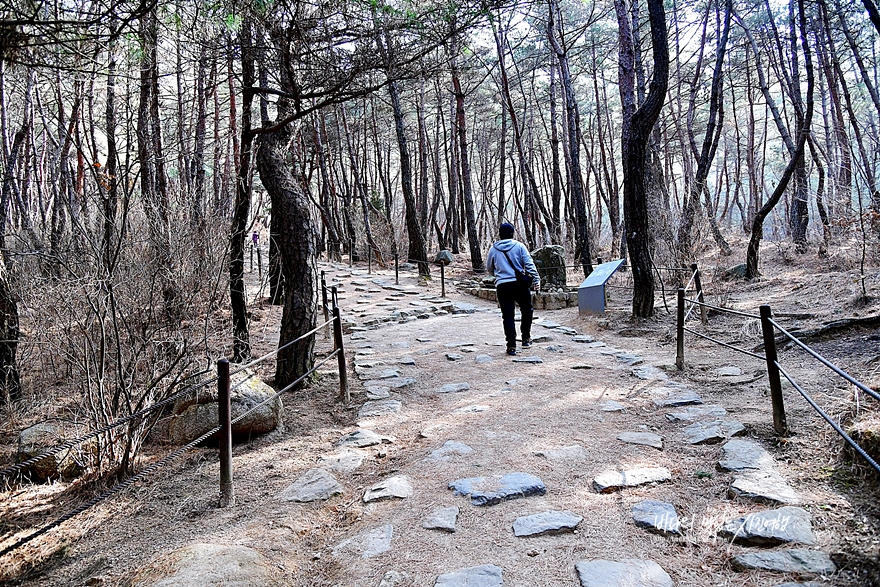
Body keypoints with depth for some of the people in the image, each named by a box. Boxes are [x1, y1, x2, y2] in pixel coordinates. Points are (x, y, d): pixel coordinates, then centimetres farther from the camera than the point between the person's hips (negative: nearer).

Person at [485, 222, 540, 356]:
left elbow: (489, 269, 20)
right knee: (527, 310, 20)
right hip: (519, 284, -1)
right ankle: (526, 338, 21)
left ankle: (511, 345, -1)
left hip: (502, 286, 1)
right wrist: (536, 280, -3)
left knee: (508, 316, 3)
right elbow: (529, 264, -5)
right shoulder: (519, 246, 2)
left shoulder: (493, 249, 8)